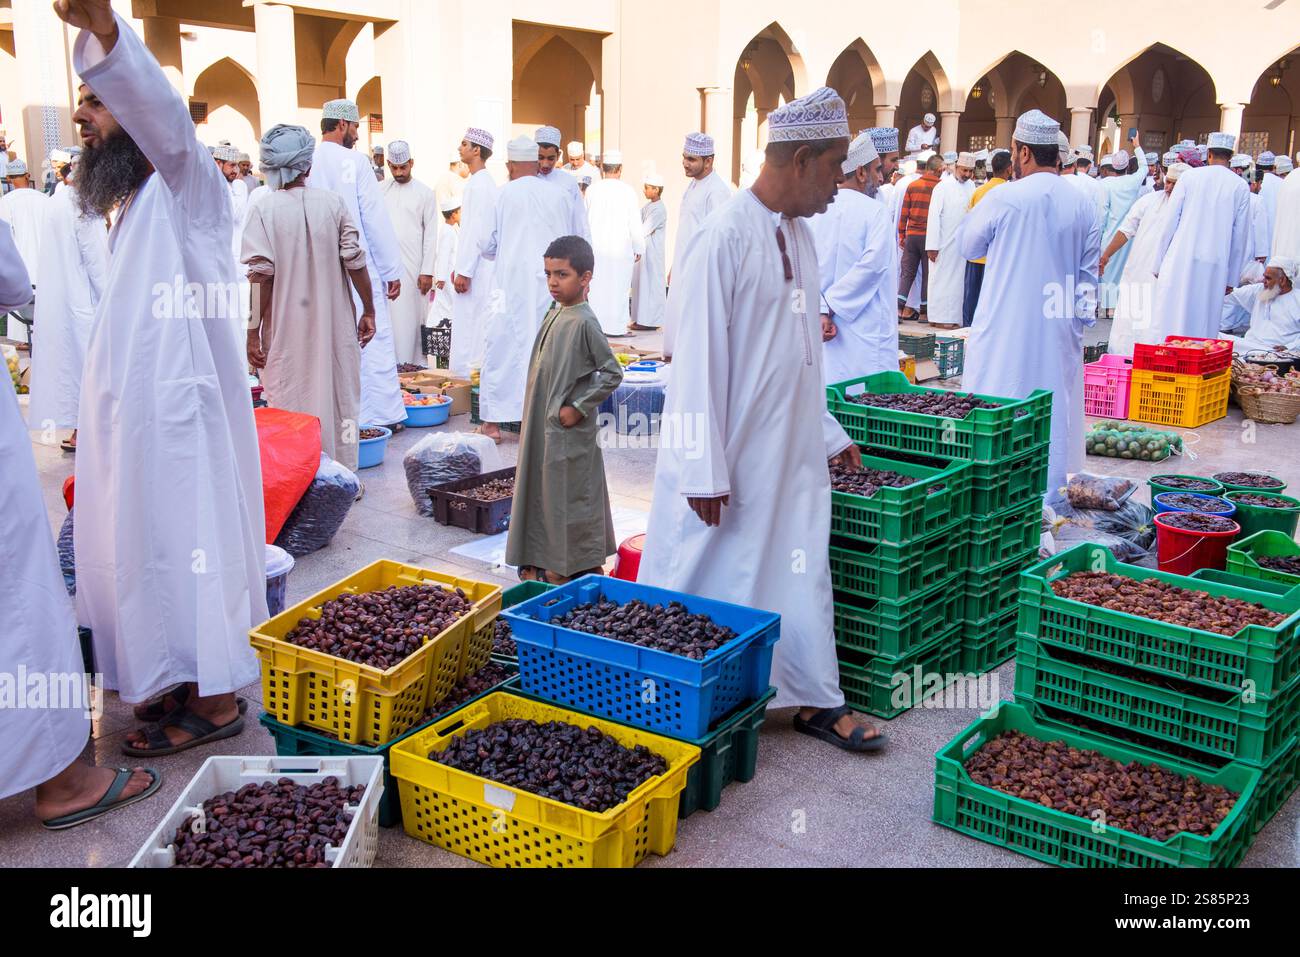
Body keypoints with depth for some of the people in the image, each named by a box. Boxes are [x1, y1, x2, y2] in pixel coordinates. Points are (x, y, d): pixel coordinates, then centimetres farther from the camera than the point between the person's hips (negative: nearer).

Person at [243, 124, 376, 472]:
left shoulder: (265, 209, -7)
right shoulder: (332, 203, -1)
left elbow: (261, 276, -11)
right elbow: (355, 262, -2)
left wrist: (253, 332, -6)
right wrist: (368, 311, 9)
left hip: (287, 328, -2)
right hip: (334, 326, 2)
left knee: (291, 405, 6)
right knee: (339, 401, 12)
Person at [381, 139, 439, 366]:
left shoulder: (425, 193, 3)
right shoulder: (380, 190, 10)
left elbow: (431, 235, 0)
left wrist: (427, 271, -7)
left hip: (412, 265, -2)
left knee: (411, 317, -4)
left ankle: (414, 366, 1)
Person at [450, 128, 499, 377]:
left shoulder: (480, 185, -15)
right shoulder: (476, 182, 16)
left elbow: (478, 232, -20)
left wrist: (464, 272, -19)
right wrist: (459, 268, 19)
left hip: (477, 270, -10)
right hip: (470, 268, 10)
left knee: (471, 326, -6)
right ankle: (463, 374, 17)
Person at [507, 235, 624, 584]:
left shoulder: (584, 322, -17)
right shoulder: (554, 313, 8)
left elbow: (612, 372, -18)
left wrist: (579, 407, -17)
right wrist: (537, 413, 14)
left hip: (570, 429, -8)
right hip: (543, 424, 8)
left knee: (570, 493, 0)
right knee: (544, 487, 15)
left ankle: (581, 566, 13)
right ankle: (545, 560, 28)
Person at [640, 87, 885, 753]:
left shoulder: (799, 233, 9)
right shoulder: (727, 236, -18)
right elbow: (698, 358, -18)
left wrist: (829, 432, 20)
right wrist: (706, 469, -19)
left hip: (791, 450, 8)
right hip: (734, 453, -8)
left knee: (802, 570, 14)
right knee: (712, 577, 4)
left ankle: (816, 700, 27)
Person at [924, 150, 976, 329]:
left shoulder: (971, 187, 8)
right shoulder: (943, 187, -8)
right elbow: (933, 216, -11)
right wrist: (932, 246, -15)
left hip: (962, 244, 5)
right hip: (944, 245, -5)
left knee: (957, 281, 8)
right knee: (941, 280, 1)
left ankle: (951, 317, 14)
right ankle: (938, 318, 6)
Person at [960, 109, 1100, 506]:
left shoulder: (1003, 198, -11)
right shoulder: (1083, 206, 2)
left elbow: (969, 246, 6)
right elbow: (1089, 275, 6)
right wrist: (1081, 320, 15)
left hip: (1006, 330, -4)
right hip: (1059, 335, 4)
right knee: (1053, 414, 11)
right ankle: (1047, 500, 18)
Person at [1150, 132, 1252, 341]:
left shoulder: (1189, 177, 1)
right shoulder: (1240, 187, 4)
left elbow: (1169, 222, 0)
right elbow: (1241, 236, 7)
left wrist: (1159, 264, 7)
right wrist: (1231, 278, 14)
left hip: (1180, 262, -1)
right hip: (1215, 267, 1)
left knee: (1169, 323, 1)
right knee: (1204, 327, 6)